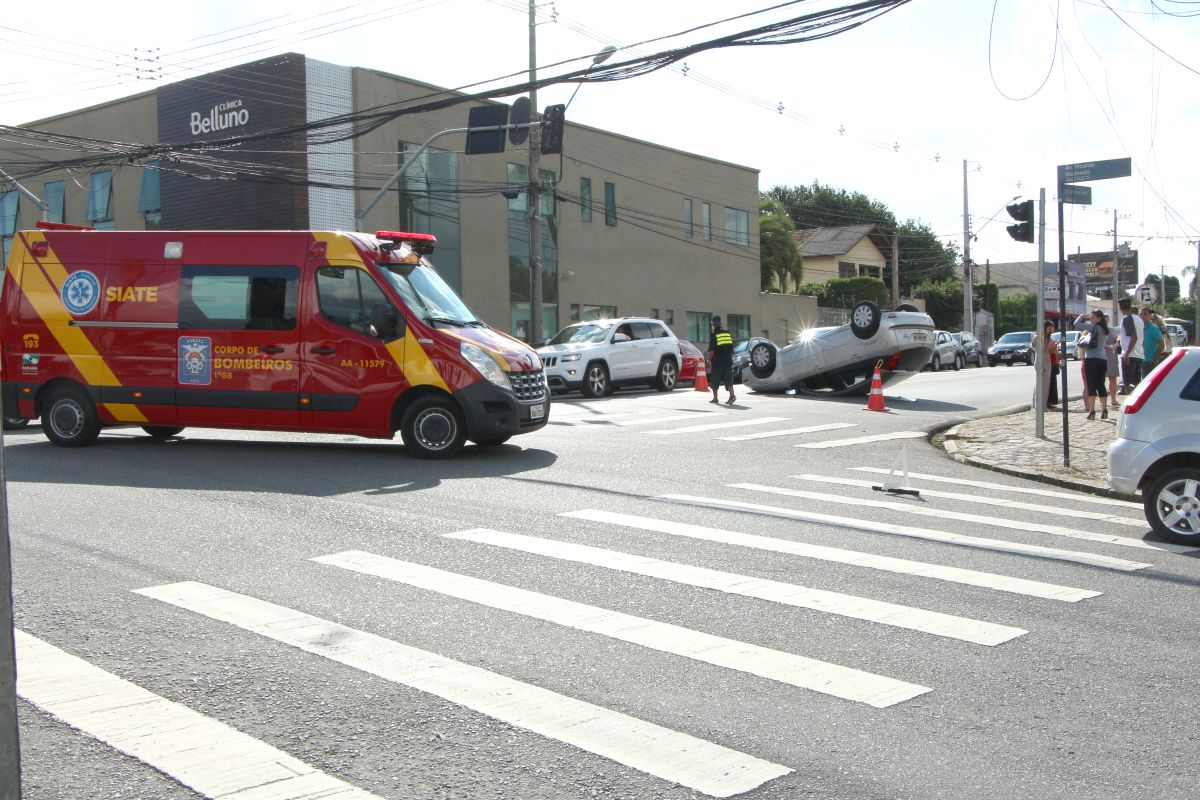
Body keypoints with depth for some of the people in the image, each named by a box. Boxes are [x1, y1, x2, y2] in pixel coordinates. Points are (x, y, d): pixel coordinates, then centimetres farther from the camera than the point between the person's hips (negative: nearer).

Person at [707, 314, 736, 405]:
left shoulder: (714, 334, -9)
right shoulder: (728, 333, 8)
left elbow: (711, 350, -14)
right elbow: (731, 348, 14)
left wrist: (709, 359, -3)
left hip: (717, 361, -4)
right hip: (728, 360, 4)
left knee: (715, 380, 8)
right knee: (728, 379, 2)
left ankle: (715, 398, 14)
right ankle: (732, 395, -13)